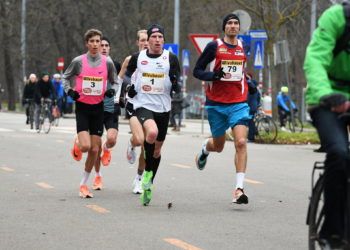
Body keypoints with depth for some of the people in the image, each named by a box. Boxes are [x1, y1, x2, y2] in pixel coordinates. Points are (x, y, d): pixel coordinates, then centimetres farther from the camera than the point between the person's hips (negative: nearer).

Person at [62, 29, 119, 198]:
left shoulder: (107, 62, 0)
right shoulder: (78, 61, -4)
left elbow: (114, 82, 13)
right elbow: (66, 77, 10)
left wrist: (112, 91, -8)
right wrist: (69, 90, -8)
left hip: (98, 107, 2)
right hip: (82, 107, -2)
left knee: (94, 149, 2)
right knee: (85, 146, -17)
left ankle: (83, 184, 17)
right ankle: (77, 144, 23)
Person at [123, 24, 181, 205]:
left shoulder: (171, 58, 0)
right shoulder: (137, 57, 3)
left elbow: (178, 87, 2)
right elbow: (127, 74, 21)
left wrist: (175, 84, -20)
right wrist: (129, 86, 1)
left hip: (163, 108, 2)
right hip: (142, 105, -2)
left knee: (157, 149, 11)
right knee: (152, 132, -33)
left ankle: (148, 186, 29)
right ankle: (148, 172, -13)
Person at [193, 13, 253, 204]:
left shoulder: (243, 46, 10)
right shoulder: (214, 46, -2)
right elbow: (197, 71, -1)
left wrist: (249, 83, 16)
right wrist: (213, 76, -18)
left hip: (238, 103, 2)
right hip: (216, 104, -1)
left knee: (241, 142, -17)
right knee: (218, 146, 11)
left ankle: (239, 189, -18)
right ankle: (206, 148, 51)